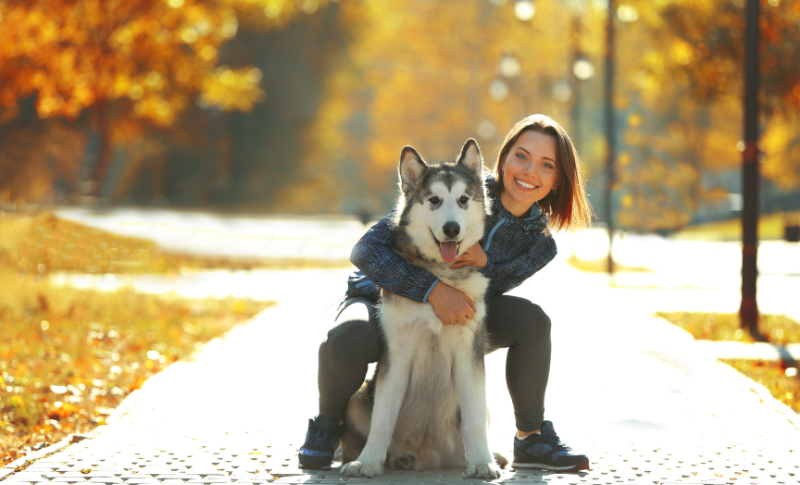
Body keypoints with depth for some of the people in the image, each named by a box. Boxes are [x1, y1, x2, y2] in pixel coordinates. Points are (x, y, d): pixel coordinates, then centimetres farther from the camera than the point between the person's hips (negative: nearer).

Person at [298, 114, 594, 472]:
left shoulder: (540, 242, -8)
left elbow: (477, 295, -8)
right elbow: (366, 250, -28)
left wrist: (485, 263, -32)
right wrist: (433, 290, -41)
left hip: (454, 322, 4)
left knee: (531, 320, -22)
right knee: (348, 340, -39)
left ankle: (532, 439, -4)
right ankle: (328, 422, -6)